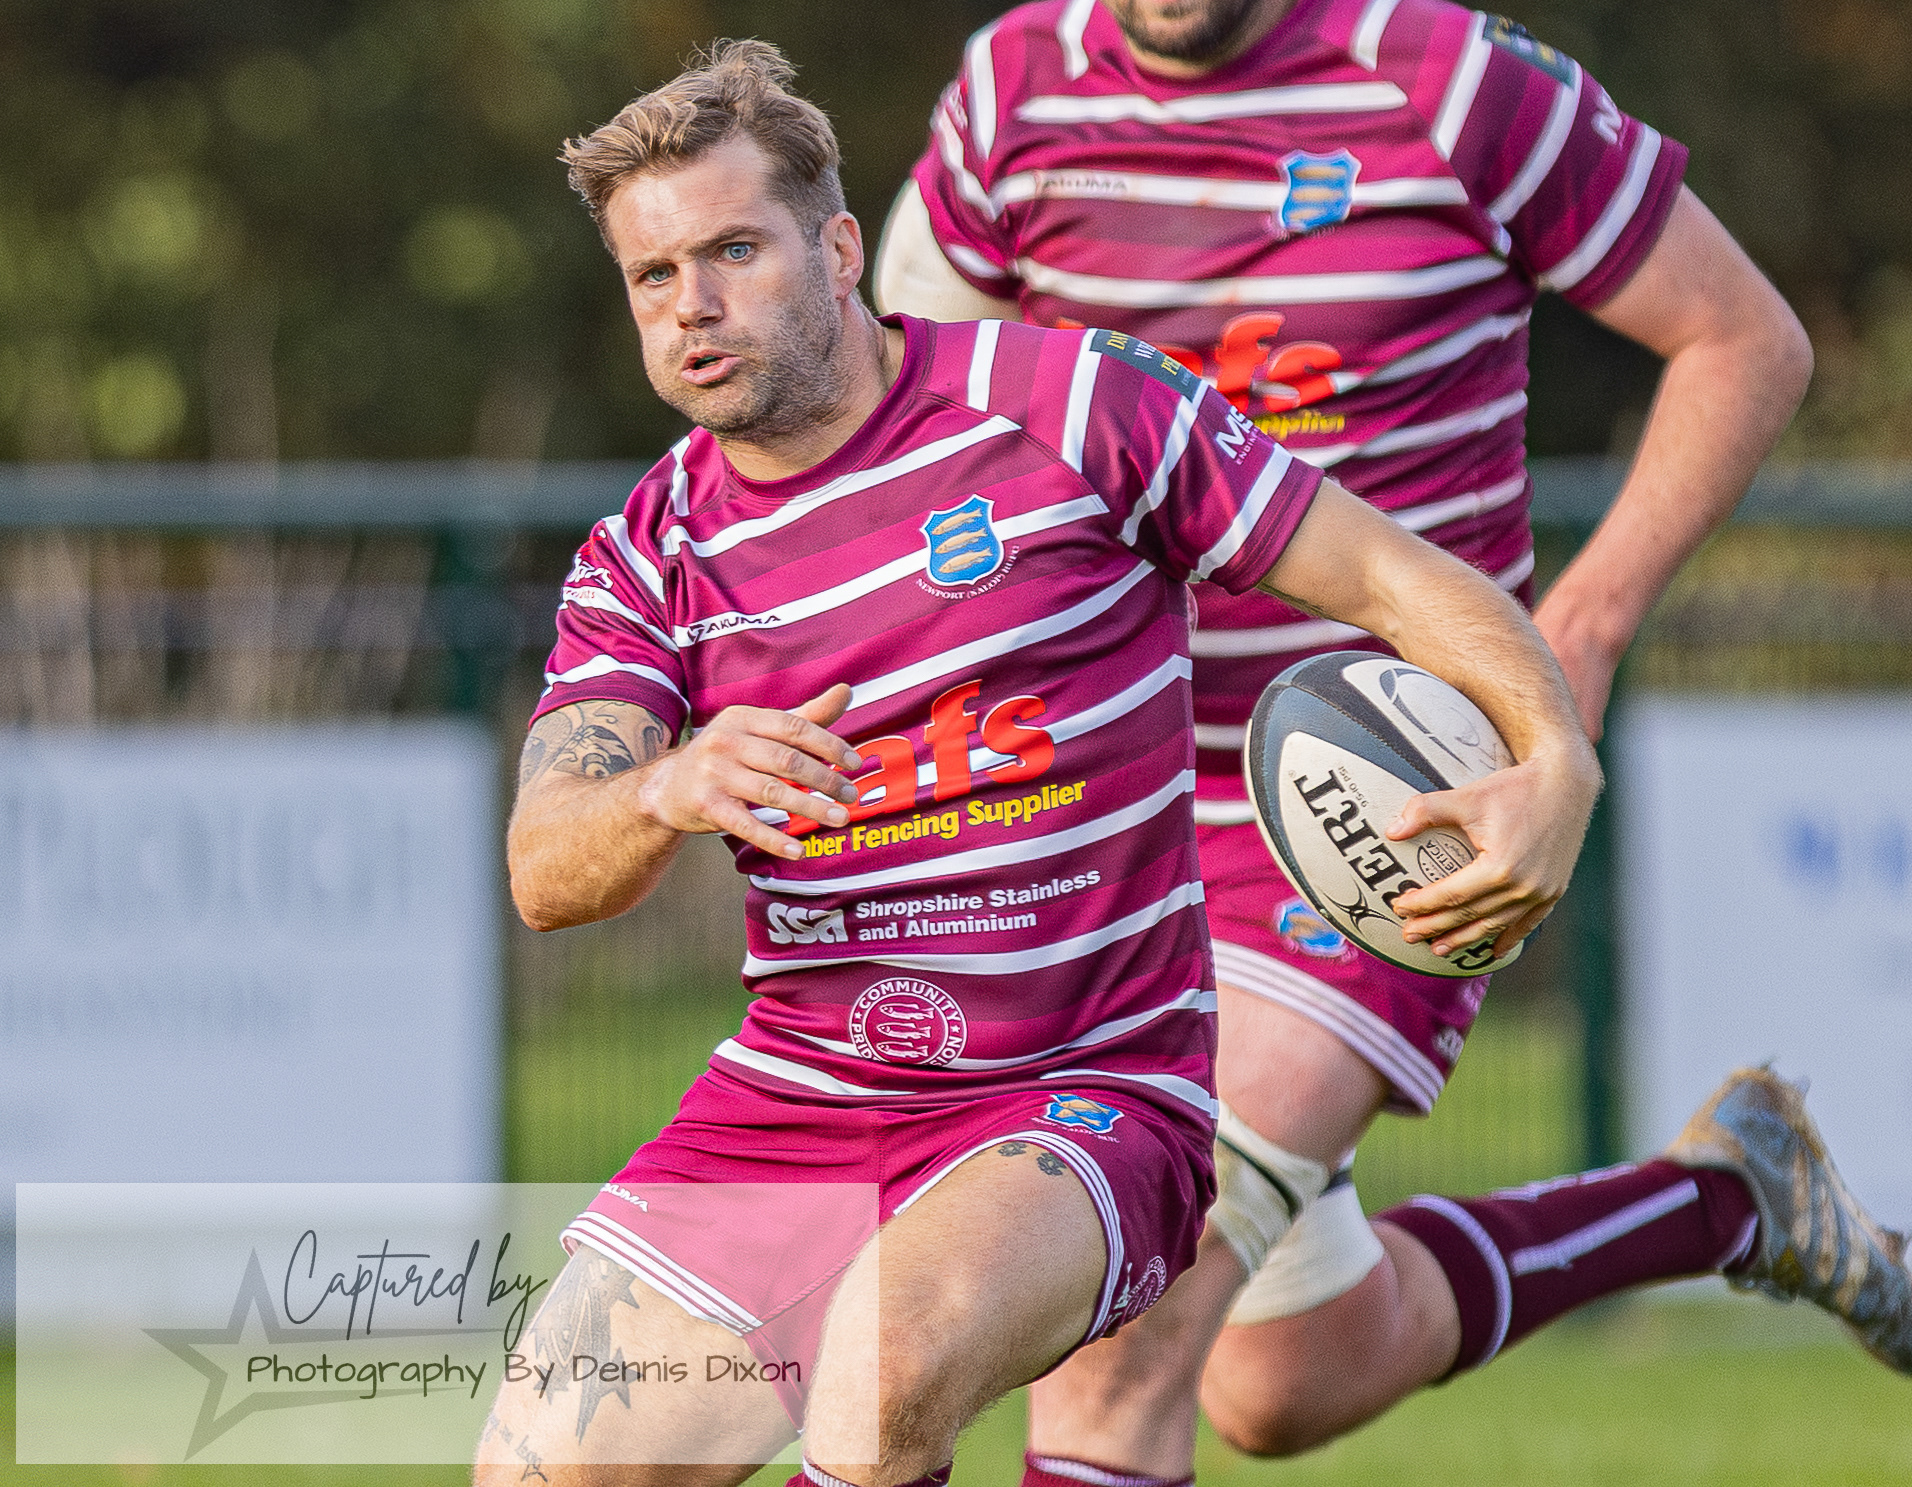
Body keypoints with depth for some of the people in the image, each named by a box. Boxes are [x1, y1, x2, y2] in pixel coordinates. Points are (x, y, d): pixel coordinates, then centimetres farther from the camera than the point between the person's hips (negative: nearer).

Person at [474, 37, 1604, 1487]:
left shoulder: (1070, 403, -6)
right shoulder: (649, 554, 5)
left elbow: (1396, 577, -3)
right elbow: (544, 873, -8)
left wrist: (1557, 765, -22)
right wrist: (668, 794, -32)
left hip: (1083, 1099, -5)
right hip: (786, 1097, 5)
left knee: (893, 1349, -36)